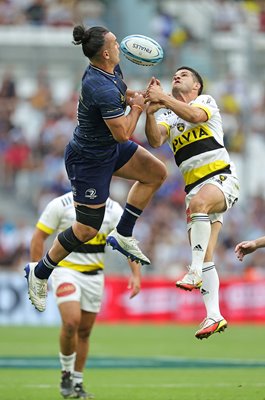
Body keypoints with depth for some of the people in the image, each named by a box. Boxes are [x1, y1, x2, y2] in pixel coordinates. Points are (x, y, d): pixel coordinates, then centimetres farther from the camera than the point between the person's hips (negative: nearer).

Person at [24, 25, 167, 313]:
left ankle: (122, 235, 16)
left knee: (157, 173, 8)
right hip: (89, 161, -9)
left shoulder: (111, 70, -6)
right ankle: (39, 273, 19)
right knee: (87, 229, 0)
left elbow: (121, 92, 18)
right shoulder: (104, 91, -35)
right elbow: (123, 135, -29)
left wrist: (136, 96, -4)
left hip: (109, 149, 9)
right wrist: (136, 107, -13)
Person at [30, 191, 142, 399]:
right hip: (66, 270, -4)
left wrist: (136, 274, -15)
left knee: (84, 331, 7)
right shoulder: (61, 204, -9)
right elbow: (39, 237, -4)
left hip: (94, 274, 4)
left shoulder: (113, 209, -1)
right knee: (71, 322, -21)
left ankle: (77, 383, 20)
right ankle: (66, 373, 0)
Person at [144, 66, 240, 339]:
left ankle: (196, 271, -42)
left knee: (199, 201, -38)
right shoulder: (166, 116, 16)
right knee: (205, 255, -1)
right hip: (195, 188, 6)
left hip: (222, 177, -6)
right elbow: (155, 141, -5)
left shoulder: (206, 101, 4)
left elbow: (195, 115, -21)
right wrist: (150, 112, -22)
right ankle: (214, 316, 0)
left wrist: (163, 98, -30)